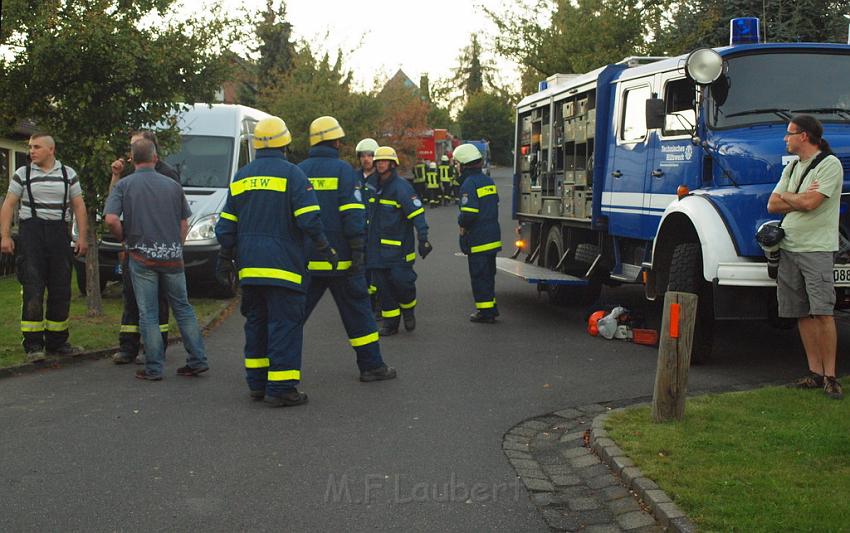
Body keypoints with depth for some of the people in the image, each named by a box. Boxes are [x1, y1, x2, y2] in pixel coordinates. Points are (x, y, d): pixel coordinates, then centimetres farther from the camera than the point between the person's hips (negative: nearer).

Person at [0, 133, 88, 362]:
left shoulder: (68, 174, 10)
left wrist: (82, 237, 2)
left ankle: (57, 342, 14)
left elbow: (78, 206, 10)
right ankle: (33, 344, -4)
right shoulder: (22, 174, 6)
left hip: (60, 233, 2)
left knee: (61, 291, 5)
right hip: (31, 232, -2)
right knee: (32, 290, -8)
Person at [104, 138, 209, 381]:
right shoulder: (172, 185, 6)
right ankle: (198, 359, 13)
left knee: (148, 314, 4)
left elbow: (111, 219, -14)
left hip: (142, 257, -2)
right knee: (183, 308, 13)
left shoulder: (124, 185, -1)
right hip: (172, 256, 2)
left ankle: (154, 368, 6)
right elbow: (184, 223, 8)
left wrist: (124, 238, 4)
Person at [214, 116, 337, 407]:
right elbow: (309, 219, -14)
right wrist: (325, 250, -6)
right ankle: (281, 388, -5)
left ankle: (257, 383, 20)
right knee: (285, 324, -3)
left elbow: (227, 224, 14)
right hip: (283, 264, -6)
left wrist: (226, 258, 22)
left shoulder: (241, 176, 12)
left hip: (249, 266, 6)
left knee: (256, 322, 15)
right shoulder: (291, 174, -7)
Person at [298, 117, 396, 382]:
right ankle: (371, 365, 10)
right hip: (340, 258, -4)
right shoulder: (343, 170, -7)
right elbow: (353, 213, -13)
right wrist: (358, 251, -11)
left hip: (305, 259, 4)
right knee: (357, 310, 6)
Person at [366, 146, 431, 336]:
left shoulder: (401, 187, -10)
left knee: (401, 280, -12)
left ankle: (408, 310, 17)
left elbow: (417, 212, -17)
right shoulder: (377, 187, 15)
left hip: (397, 246, -7)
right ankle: (390, 323, 14)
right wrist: (367, 240, 27)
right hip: (377, 246, 7)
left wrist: (423, 239, -25)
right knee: (383, 285, 6)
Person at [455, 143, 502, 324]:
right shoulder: (488, 181, 12)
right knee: (489, 273, 18)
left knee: (479, 276, -1)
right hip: (492, 236, 9)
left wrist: (462, 223, -6)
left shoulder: (469, 184, -17)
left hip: (477, 240, -9)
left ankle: (485, 312, 3)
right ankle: (491, 307, 26)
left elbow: (469, 213, -26)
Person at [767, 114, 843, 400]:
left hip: (816, 248, -7)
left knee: (822, 312, -11)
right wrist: (800, 199, -4)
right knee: (803, 314, 6)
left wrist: (786, 197, 1)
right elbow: (772, 205, 11)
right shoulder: (792, 168, 19)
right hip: (788, 247, 7)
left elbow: (810, 203, -16)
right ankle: (815, 373, 10)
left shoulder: (829, 164, -5)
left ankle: (830, 376, -7)